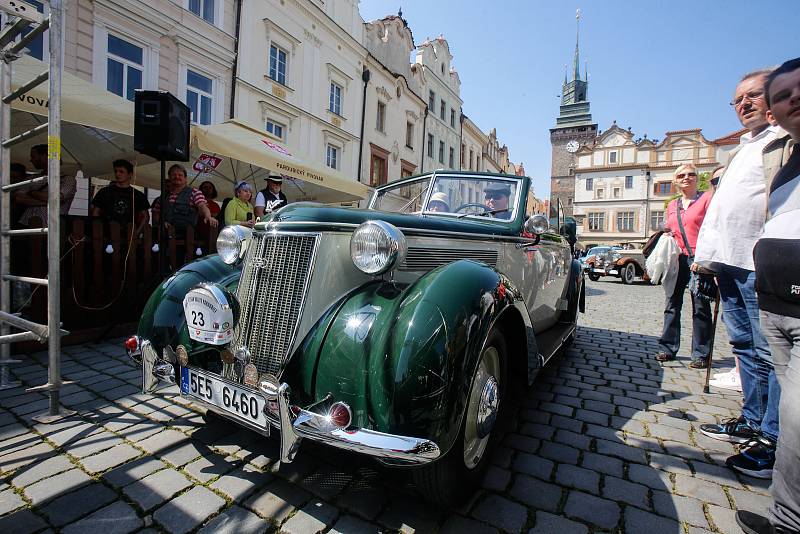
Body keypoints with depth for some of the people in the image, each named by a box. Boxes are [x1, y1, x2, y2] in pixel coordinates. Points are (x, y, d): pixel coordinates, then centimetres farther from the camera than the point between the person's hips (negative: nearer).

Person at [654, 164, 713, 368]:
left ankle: (701, 354, 9)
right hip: (677, 259, 5)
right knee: (672, 304, 6)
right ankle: (667, 348, 13)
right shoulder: (672, 205, 17)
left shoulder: (706, 198, 1)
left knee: (700, 307, 1)